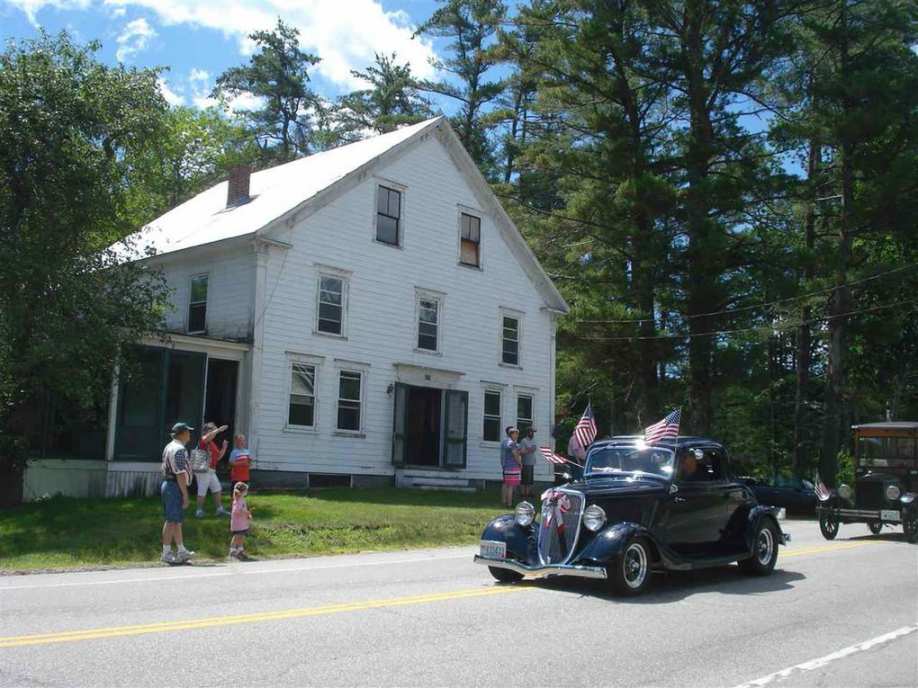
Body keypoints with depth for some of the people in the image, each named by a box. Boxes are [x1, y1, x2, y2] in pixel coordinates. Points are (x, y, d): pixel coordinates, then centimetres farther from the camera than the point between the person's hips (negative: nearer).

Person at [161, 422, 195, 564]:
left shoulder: (169, 447, 14)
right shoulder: (179, 450, -18)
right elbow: (180, 474, -22)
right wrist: (185, 495, -19)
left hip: (167, 484, 10)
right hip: (175, 487, -10)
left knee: (177, 521, 15)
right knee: (172, 521, -4)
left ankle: (181, 551, 22)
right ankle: (166, 553, 1)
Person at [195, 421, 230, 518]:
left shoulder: (213, 443, 17)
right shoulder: (203, 440, -9)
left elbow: (218, 457, 18)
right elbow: (206, 437, -35)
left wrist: (224, 447, 5)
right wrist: (219, 430, -36)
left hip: (211, 471, 9)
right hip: (203, 470, -9)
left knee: (217, 489, 12)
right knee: (202, 491, -3)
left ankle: (220, 509, 18)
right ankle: (199, 511, 7)